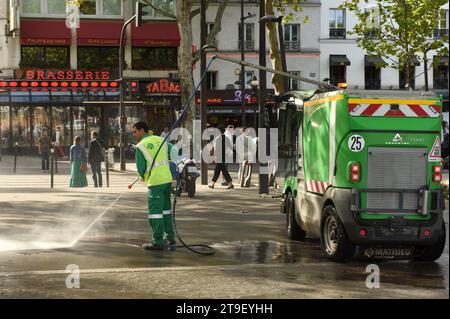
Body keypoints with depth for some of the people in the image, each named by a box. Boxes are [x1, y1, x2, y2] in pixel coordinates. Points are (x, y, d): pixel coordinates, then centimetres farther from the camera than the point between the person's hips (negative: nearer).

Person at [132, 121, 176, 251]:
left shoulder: (140, 146, -7)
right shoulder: (161, 140, 10)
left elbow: (141, 168, -5)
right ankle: (171, 238, 22)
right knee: (166, 210, 18)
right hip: (167, 179, 7)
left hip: (155, 182, -7)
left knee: (155, 211, -1)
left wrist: (144, 177, 16)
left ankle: (158, 241, 0)